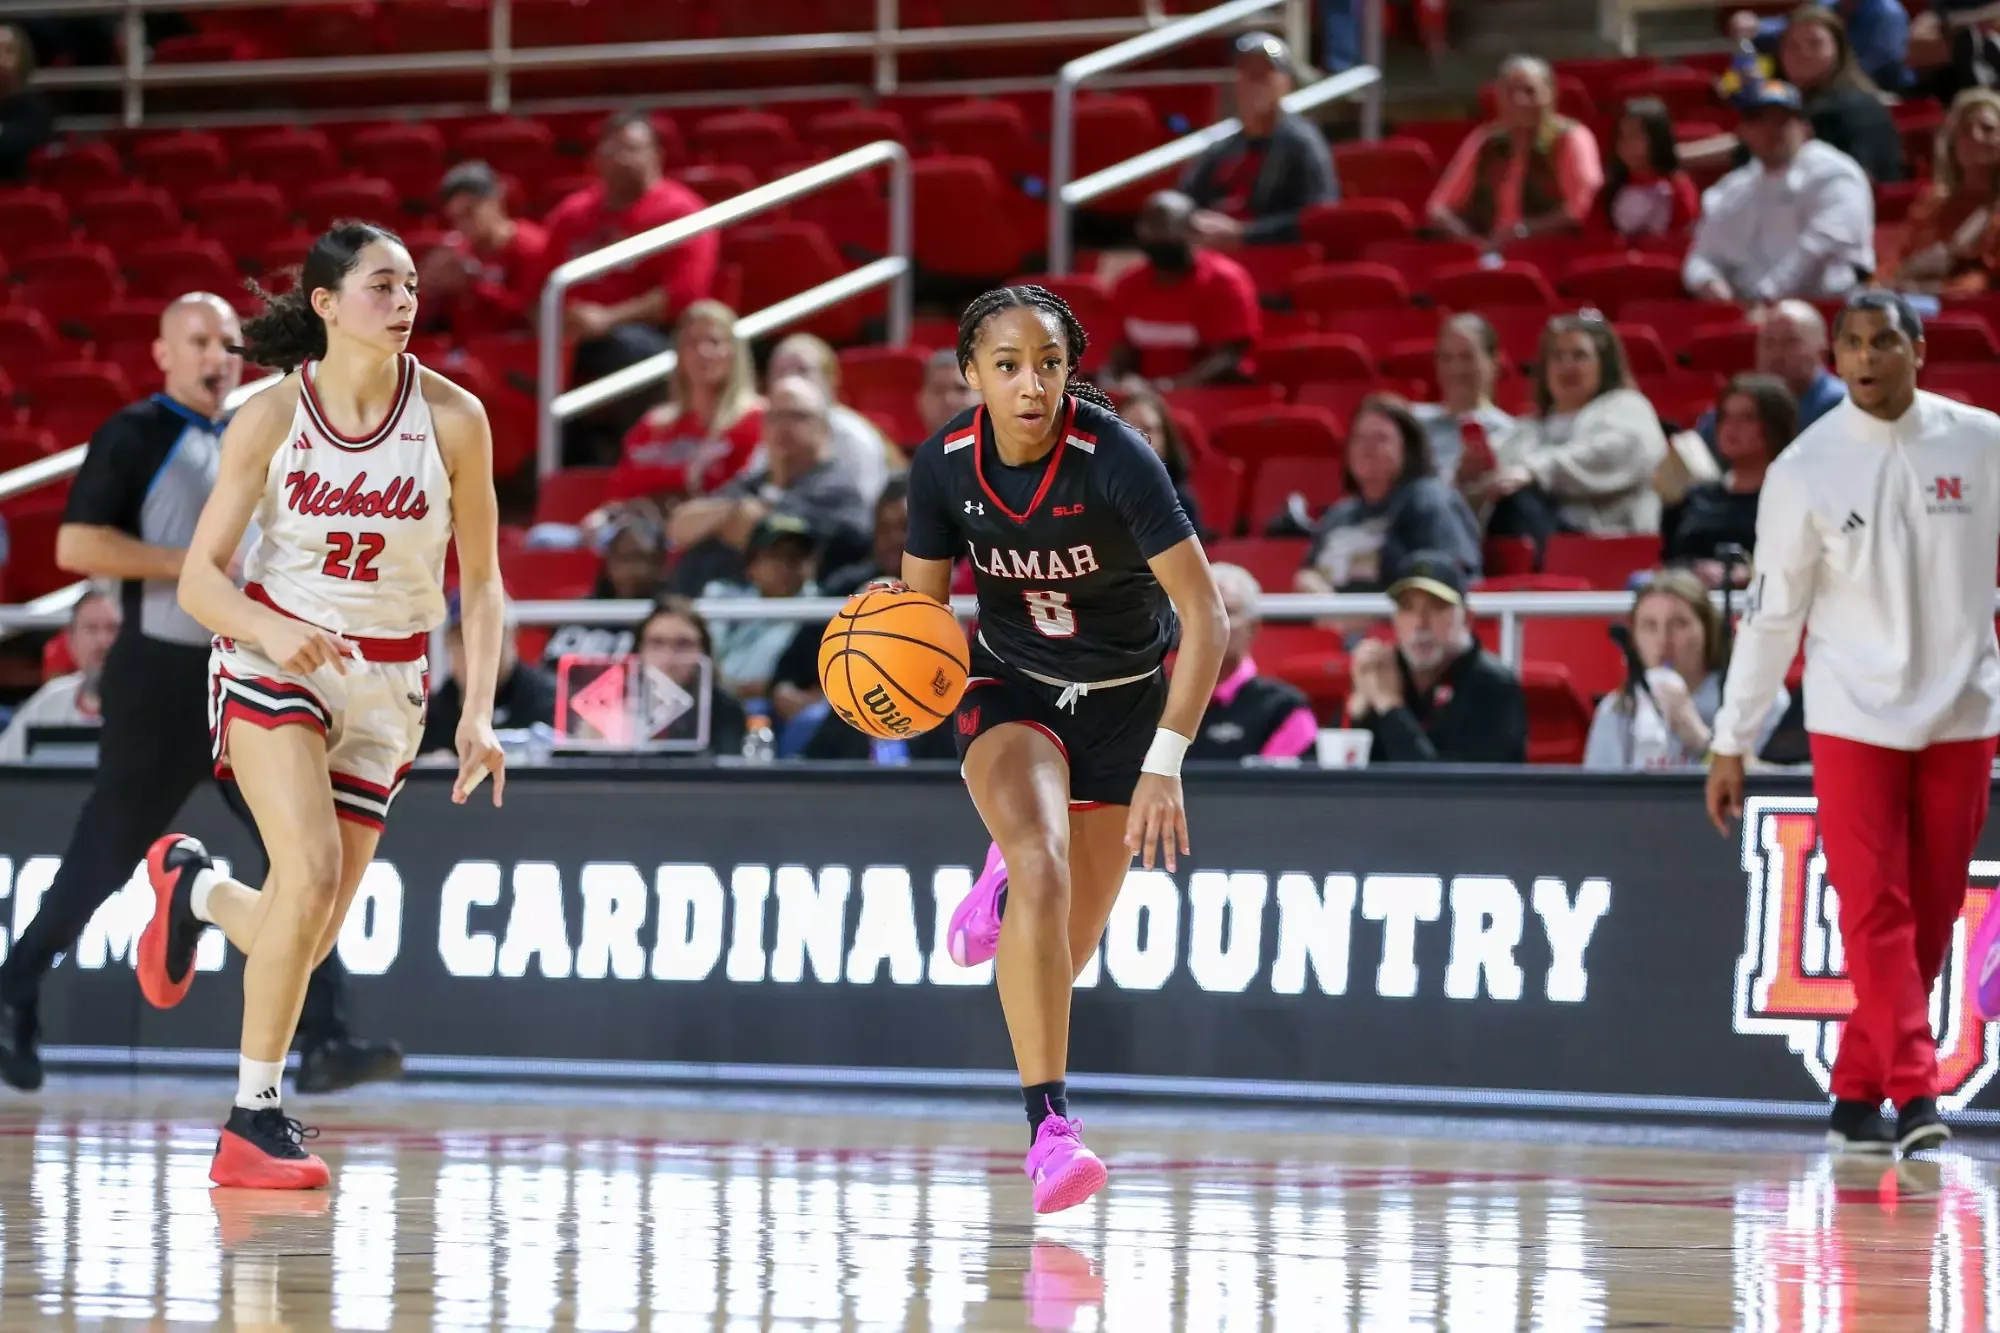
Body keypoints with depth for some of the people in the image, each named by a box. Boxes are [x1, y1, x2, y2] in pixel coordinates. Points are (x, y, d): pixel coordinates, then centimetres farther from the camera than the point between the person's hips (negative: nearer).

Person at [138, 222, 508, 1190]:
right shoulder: (272, 418, -9)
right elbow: (199, 577, -7)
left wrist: (478, 712, -10)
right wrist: (274, 631, -26)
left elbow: (481, 581, 1)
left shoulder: (452, 418, -7)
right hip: (274, 659, -3)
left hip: (386, 680, 3)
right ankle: (255, 1118, -14)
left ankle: (195, 888, 36)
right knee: (311, 872, -25)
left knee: (310, 939, 1)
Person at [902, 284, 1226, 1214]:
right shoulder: (943, 467, -17)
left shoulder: (1115, 460, -28)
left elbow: (1206, 617, -29)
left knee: (1064, 953, 7)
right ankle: (1049, 1128, -24)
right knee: (1044, 875, -28)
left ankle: (1005, 881, 46)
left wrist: (1165, 762, -36)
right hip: (1011, 687, 1)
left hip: (1126, 697, 0)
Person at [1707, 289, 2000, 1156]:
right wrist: (1731, 743, 0)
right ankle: (1914, 1092, -13)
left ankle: (1855, 1092, 15)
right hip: (1854, 718, -2)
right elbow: (1770, 613, 1)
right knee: (1875, 914, -10)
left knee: (1929, 920, 5)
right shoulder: (1805, 471, -3)